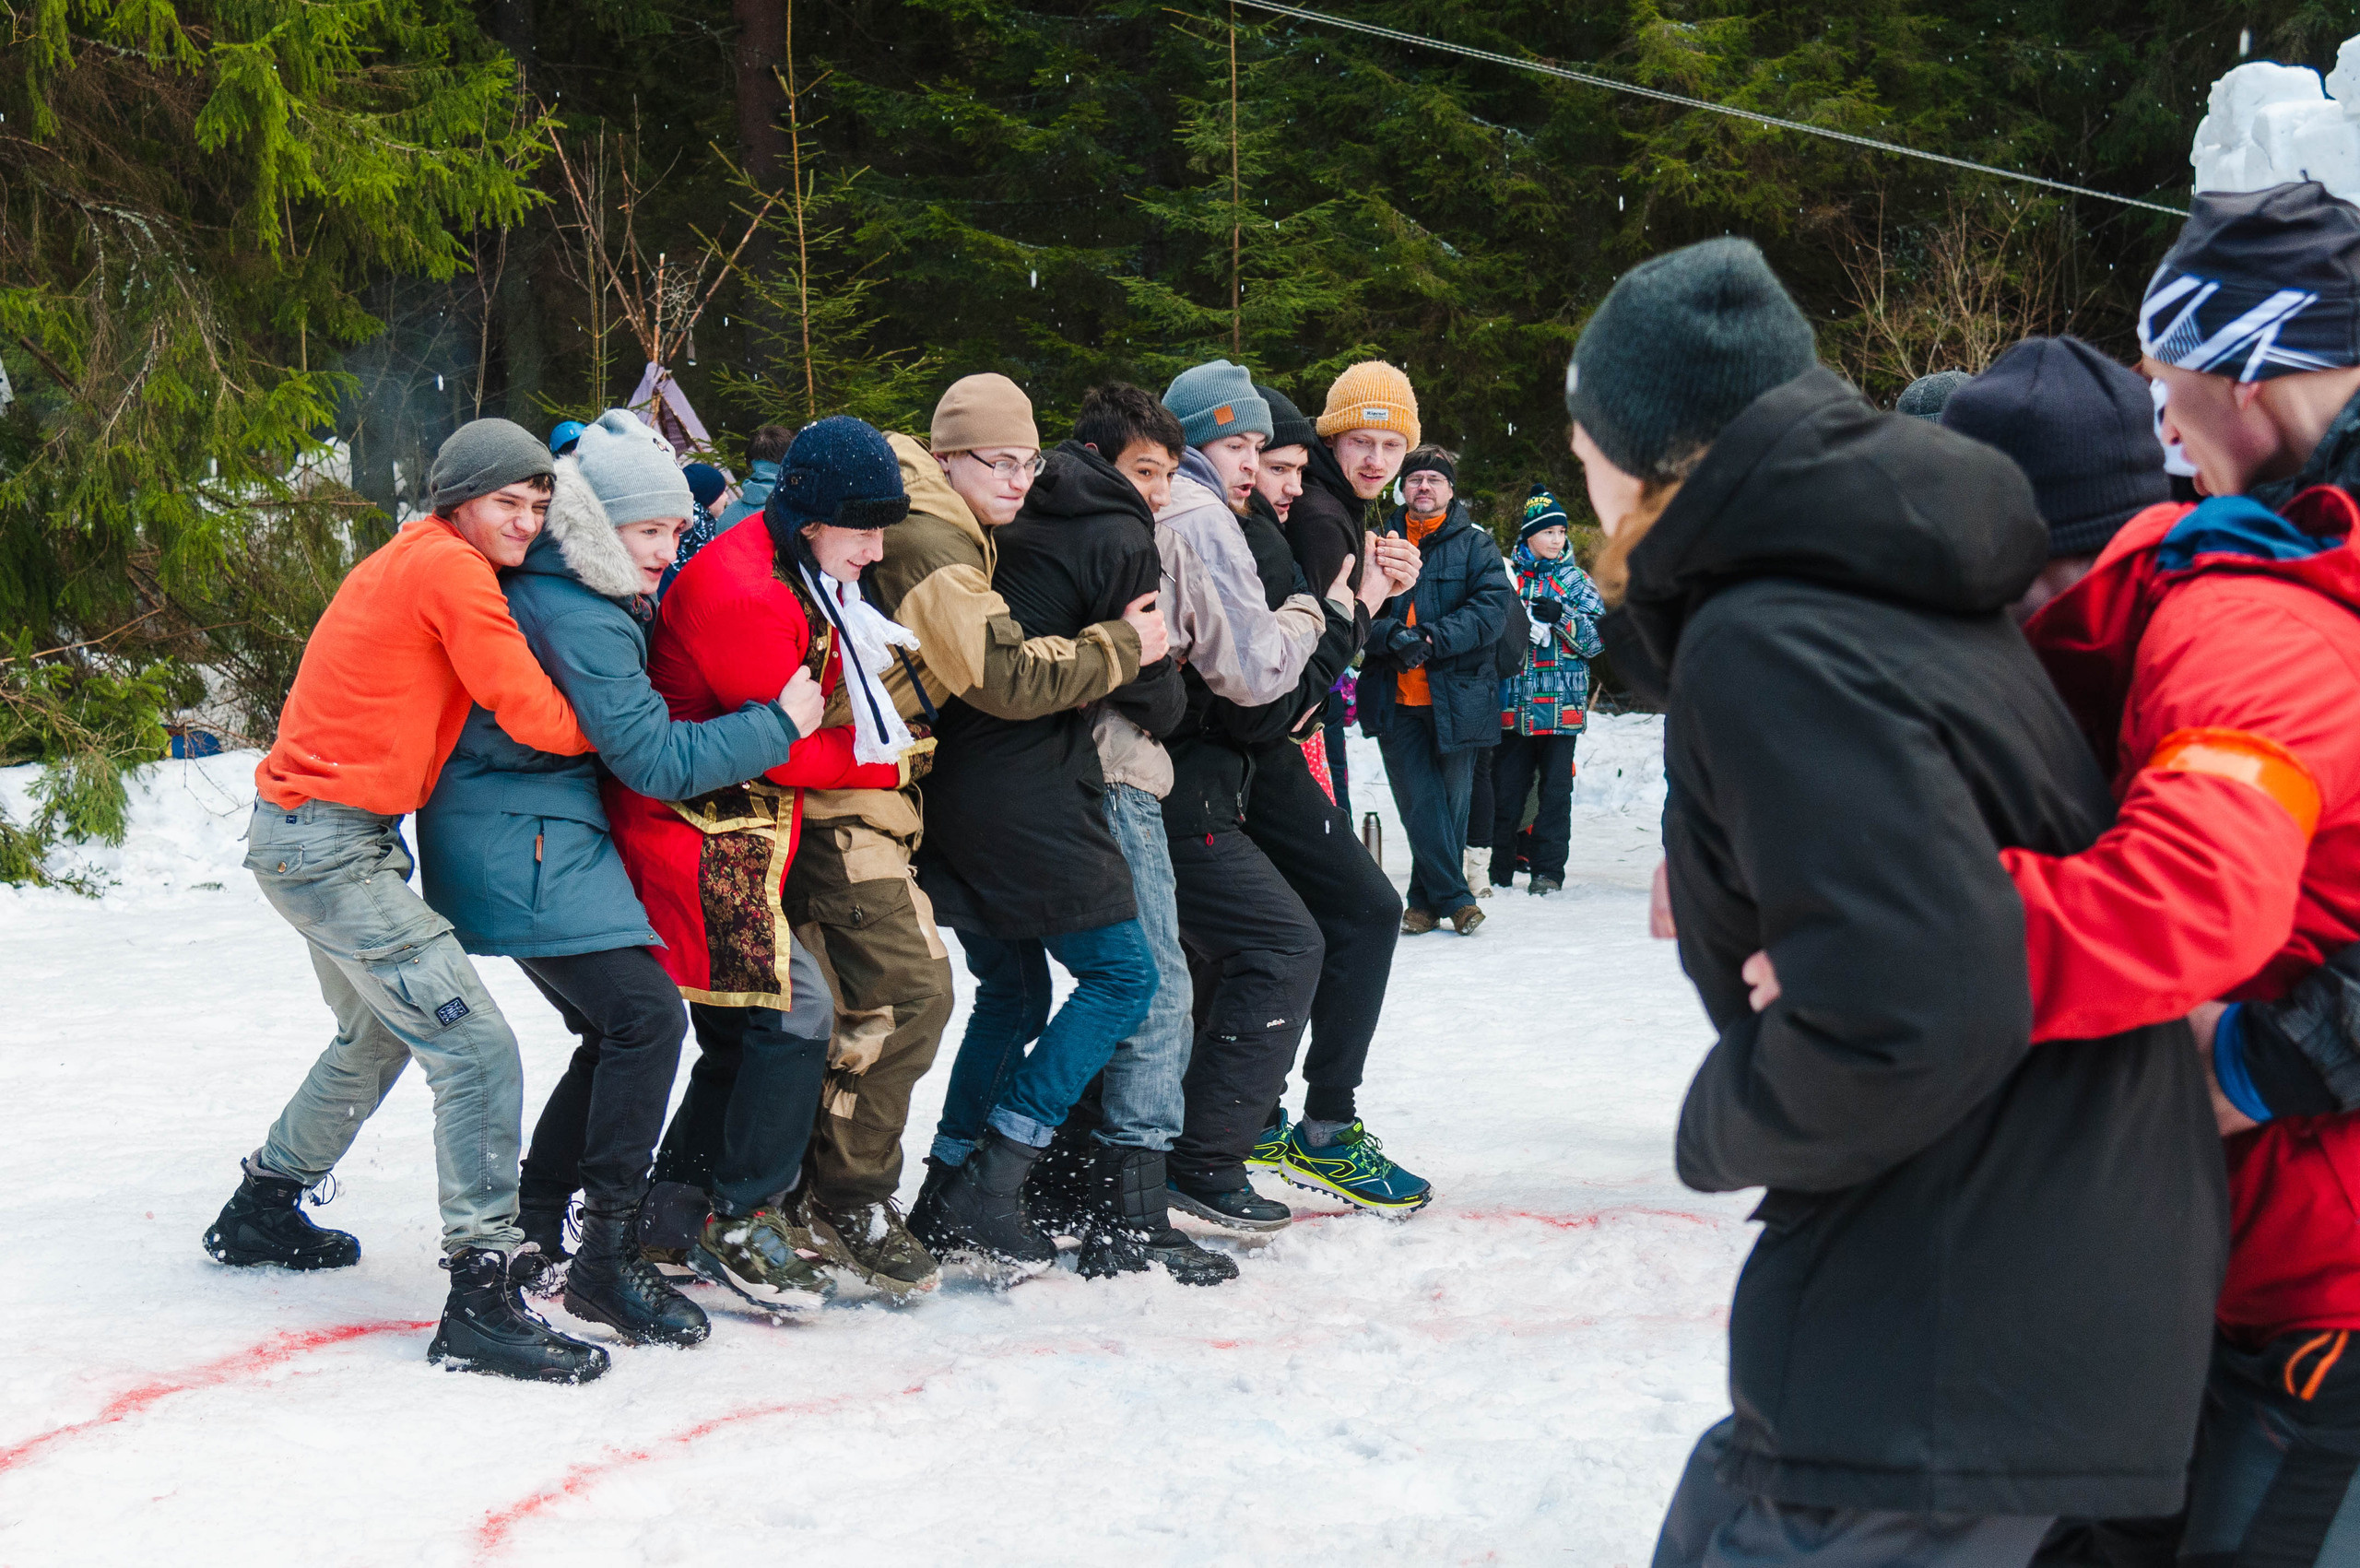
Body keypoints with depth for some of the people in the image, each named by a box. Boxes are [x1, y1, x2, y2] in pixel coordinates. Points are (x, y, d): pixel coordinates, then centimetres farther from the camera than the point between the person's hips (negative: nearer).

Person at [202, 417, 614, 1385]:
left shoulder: (416, 561, 16)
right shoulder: (449, 568, -15)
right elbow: (536, 717, -16)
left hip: (310, 833, 11)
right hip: (329, 844, -11)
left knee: (378, 1035, 29)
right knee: (476, 1047, -14)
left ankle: (260, 1213, 45)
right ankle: (483, 1295, -16)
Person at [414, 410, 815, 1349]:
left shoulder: (566, 590, 8)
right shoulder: (579, 621, -21)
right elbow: (656, 760, -20)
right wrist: (779, 724, -11)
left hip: (538, 839, 11)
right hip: (524, 847, -11)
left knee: (616, 1031, 14)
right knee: (645, 1016, -17)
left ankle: (532, 1234, 21)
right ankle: (606, 1260, -14)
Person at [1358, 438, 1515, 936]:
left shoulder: (1476, 545, 6)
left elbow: (1493, 606, -6)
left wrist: (1434, 639, -18)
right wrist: (1392, 636, -18)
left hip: (1457, 695, -1)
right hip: (1396, 698, 1)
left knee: (1450, 797, 5)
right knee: (1419, 801, -4)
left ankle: (1427, 899, 16)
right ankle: (1454, 897, 2)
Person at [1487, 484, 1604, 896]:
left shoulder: (1576, 580, 10)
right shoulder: (1507, 576, 9)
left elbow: (1598, 638, 3)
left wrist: (1561, 617, -12)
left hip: (1561, 703, 0)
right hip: (1514, 703, 0)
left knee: (1555, 789, -1)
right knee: (1506, 788, 1)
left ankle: (1549, 870, 5)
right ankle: (1498, 870, 10)